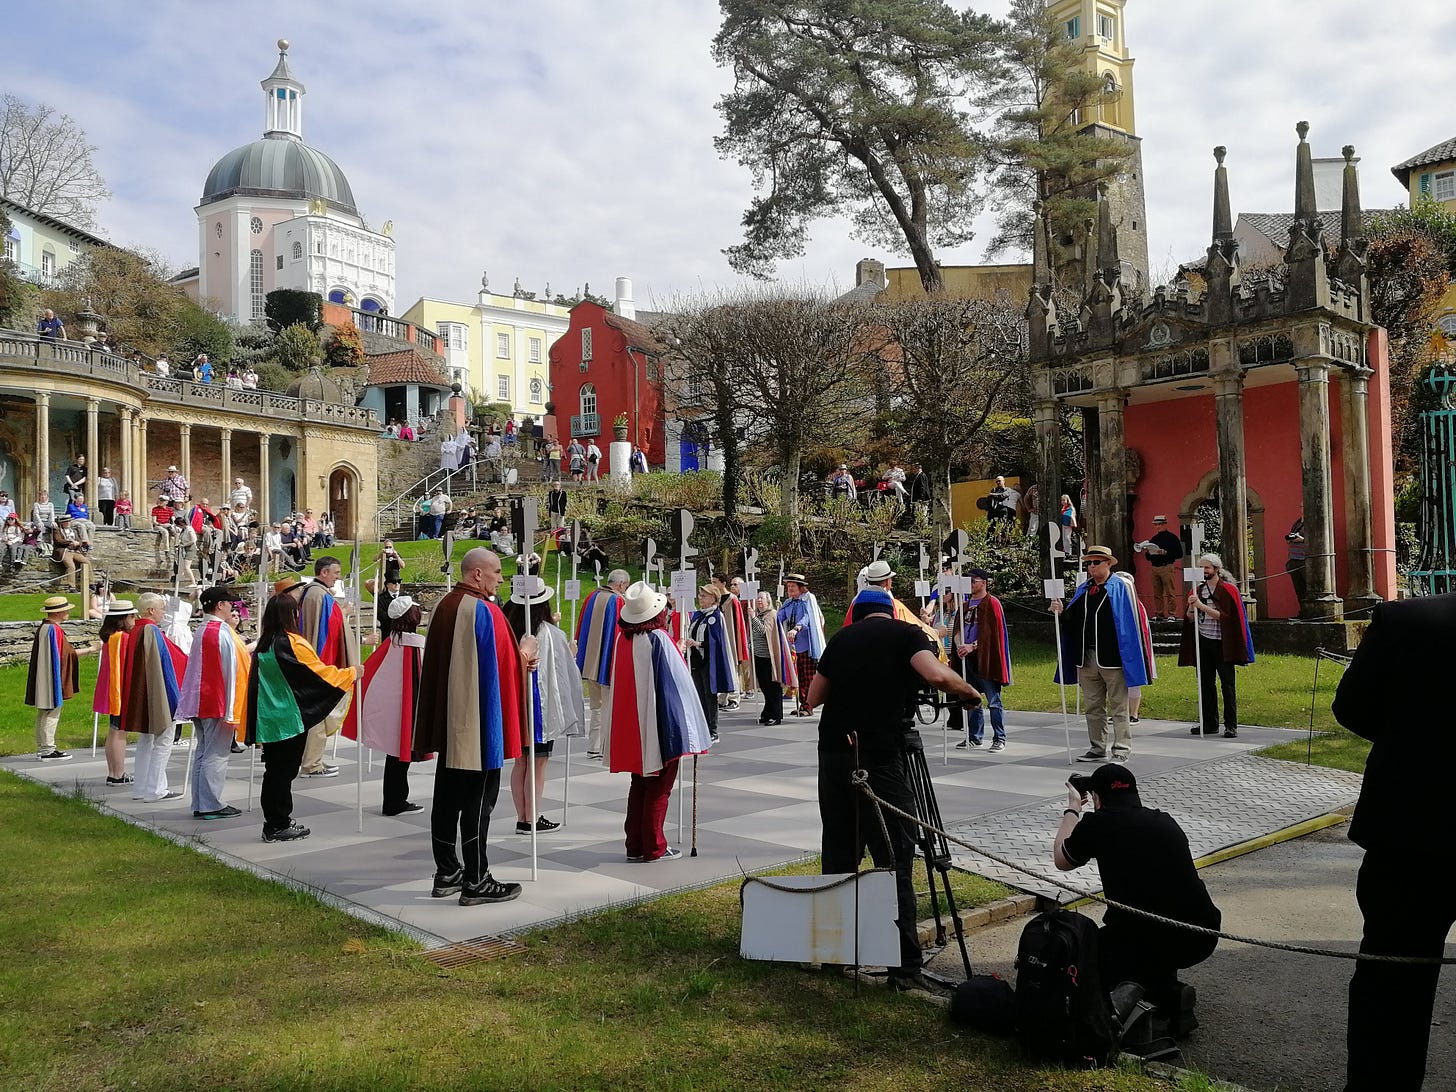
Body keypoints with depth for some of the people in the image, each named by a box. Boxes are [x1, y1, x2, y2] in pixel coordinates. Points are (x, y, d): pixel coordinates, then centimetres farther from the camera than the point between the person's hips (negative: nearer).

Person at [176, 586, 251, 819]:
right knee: (216, 754, -3)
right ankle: (212, 806, 0)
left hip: (199, 702, 9)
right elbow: (231, 672, -15)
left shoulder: (201, 631, 13)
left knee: (202, 752, 13)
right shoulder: (223, 632, -15)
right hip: (218, 703, -9)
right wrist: (232, 710, -14)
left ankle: (199, 805, 17)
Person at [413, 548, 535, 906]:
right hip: (478, 723, -8)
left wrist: (518, 660, 17)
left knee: (447, 798, 13)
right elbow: (504, 664, -15)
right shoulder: (485, 611, -16)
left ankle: (446, 873, 21)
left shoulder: (445, 606, 10)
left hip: (447, 721, 8)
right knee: (477, 802, -1)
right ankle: (476, 882, 5)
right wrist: (525, 654, 6)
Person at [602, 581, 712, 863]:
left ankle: (635, 846, 19)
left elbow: (619, 681, 9)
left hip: (632, 724, 6)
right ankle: (653, 848, 10)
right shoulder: (658, 639, -17)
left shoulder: (624, 638, 1)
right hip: (659, 725, -6)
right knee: (659, 788, 5)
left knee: (640, 785, 16)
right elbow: (678, 682, -16)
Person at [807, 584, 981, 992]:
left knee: (838, 855, 14)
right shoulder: (906, 633, 4)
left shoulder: (842, 638, 16)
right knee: (894, 860, -2)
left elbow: (813, 697, 18)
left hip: (834, 752, 4)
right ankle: (904, 965, -4)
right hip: (881, 756, -4)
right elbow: (937, 675, -14)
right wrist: (971, 692, 3)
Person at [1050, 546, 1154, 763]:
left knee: (1118, 707, 0)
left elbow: (1130, 623, -9)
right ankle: (1098, 748, 21)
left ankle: (1122, 748, 6)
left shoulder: (1121, 588, -4)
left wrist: (1130, 658, -14)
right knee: (1092, 707, 12)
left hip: (1112, 658, -6)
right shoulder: (1083, 590, 13)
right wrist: (1062, 612, -7)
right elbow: (1072, 621, 14)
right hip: (1086, 658, 6)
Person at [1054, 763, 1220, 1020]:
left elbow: (1061, 860, 20)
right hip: (1202, 940, 5)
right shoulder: (1166, 822, 14)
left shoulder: (1098, 823, 0)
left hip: (1146, 941, -5)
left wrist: (1073, 809, 35)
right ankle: (1168, 990, 18)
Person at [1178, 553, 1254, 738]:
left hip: (1222, 644, -5)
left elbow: (1223, 616, -14)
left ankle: (1231, 725, 0)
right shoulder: (1197, 590, 12)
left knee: (1227, 684, -3)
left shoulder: (1228, 590, -3)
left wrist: (1202, 606, -21)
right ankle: (1209, 723, 14)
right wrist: (1191, 607, -10)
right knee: (1205, 684, 7)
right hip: (1203, 643, 5)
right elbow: (1191, 619, 10)